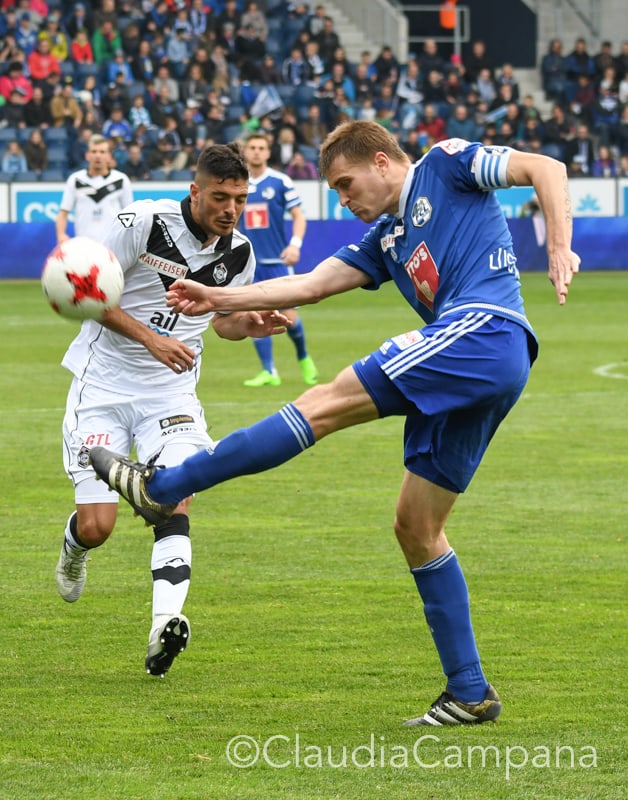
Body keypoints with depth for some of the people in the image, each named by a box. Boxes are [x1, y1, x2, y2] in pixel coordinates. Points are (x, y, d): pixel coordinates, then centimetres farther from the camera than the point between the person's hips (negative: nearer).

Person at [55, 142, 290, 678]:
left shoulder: (239, 253, -1)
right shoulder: (145, 221, -16)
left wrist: (252, 324, -5)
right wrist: (150, 338, -21)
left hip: (171, 392, 3)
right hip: (104, 383, -3)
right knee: (97, 526, -7)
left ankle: (165, 625, -35)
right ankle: (74, 548, 32)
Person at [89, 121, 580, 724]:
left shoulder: (446, 165, 9)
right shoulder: (383, 240, 29)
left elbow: (545, 169, 0)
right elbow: (310, 285, 23)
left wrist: (559, 248, -14)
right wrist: (218, 299, 16)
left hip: (484, 332, -10)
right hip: (483, 379, 10)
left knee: (326, 403, -12)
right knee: (416, 527, 9)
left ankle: (162, 487, -11)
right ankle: (469, 694, 11)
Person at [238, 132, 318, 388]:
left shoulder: (281, 182, -3)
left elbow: (299, 216, -2)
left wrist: (295, 244, -17)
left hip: (278, 260, -2)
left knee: (289, 316, -5)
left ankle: (303, 358, 23)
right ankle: (269, 373, 3)